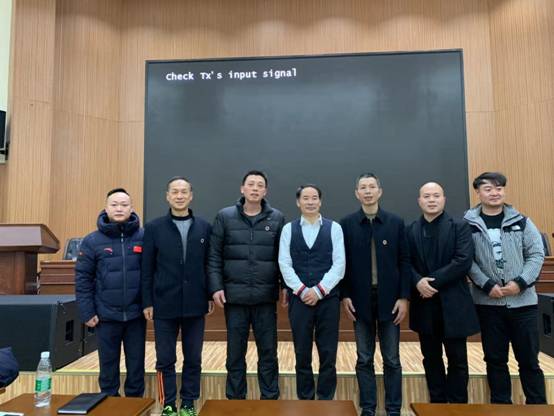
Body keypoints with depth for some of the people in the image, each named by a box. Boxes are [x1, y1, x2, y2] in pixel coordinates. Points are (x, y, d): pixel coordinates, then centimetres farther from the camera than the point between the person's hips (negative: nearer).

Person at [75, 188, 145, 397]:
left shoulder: (143, 237, -2)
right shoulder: (92, 241, -2)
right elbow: (82, 279, -1)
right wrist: (87, 313, -5)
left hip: (136, 315, 0)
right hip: (106, 316, 0)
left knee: (136, 365, 12)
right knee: (108, 366, 13)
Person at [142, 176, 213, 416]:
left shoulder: (204, 228, 3)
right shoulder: (154, 228, 0)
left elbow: (210, 265, 6)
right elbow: (147, 268, -1)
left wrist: (211, 296, 4)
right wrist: (147, 302, -3)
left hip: (195, 305, 2)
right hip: (164, 305, -1)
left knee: (193, 359, 11)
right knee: (165, 360, 8)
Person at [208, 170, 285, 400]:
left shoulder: (277, 218, 3)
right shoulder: (225, 216, 1)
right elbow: (214, 256, 0)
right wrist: (216, 287, -7)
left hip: (266, 297, 0)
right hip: (234, 296, 0)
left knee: (268, 352, 10)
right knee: (235, 353, 12)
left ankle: (270, 399, 26)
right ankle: (235, 399, 28)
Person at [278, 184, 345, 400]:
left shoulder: (334, 228, 3)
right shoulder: (288, 229, 6)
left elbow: (339, 264, -3)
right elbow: (284, 264, 0)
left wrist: (319, 290, -11)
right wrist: (302, 291, -10)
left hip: (328, 299, 0)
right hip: (299, 299, 1)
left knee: (328, 354, 5)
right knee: (302, 354, 9)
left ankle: (326, 401, 21)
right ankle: (305, 400, 24)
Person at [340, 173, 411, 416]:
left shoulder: (396, 222, 2)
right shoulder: (347, 224, 1)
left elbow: (404, 261, 1)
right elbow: (342, 263, 1)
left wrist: (404, 297, -4)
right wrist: (345, 296, -4)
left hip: (389, 299, 0)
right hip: (361, 300, 0)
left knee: (392, 359, 9)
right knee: (364, 359, 9)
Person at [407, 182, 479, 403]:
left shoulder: (460, 227, -1)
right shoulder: (411, 230, 7)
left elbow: (463, 261, -12)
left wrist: (433, 280, -17)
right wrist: (418, 281, -17)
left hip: (452, 303, -2)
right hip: (424, 304, 3)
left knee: (457, 359, 6)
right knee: (431, 358, 13)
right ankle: (436, 403, 27)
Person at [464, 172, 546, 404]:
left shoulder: (521, 222, 3)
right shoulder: (468, 225, -3)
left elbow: (536, 254, 1)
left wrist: (520, 282, -11)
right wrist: (487, 285, -14)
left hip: (523, 301, 1)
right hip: (487, 303, -1)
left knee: (529, 359, 9)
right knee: (495, 359, 10)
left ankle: (538, 407, 25)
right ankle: (501, 407, 24)